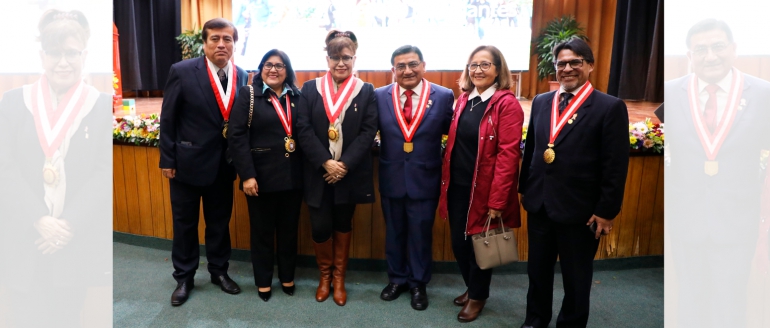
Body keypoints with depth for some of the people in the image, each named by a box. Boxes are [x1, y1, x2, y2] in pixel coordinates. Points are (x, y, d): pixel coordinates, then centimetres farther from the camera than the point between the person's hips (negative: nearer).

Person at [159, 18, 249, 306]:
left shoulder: (241, 76, 0)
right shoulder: (182, 71, -10)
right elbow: (168, 119, -7)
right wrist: (167, 160, -7)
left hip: (223, 164, 3)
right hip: (188, 161, -3)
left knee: (220, 221, 16)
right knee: (184, 223, 12)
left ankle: (219, 271, 35)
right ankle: (184, 277, 31)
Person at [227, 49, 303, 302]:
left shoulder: (297, 96, 7)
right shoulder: (248, 94, -3)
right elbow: (236, 136, -10)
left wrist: (305, 170, -2)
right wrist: (247, 175, -16)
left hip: (292, 176, 3)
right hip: (261, 176, -3)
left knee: (289, 230, 14)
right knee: (262, 231, 11)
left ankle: (287, 277, 33)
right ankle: (263, 281, 29)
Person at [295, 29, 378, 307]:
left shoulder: (366, 91, 1)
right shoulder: (310, 89, 2)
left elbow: (369, 131, -6)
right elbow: (304, 130, -5)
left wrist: (345, 164, -15)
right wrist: (325, 162, -16)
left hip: (350, 173, 0)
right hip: (318, 172, 0)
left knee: (343, 224, 12)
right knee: (320, 227, 2)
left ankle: (339, 278, 29)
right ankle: (324, 275, 28)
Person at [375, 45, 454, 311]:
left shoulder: (443, 96, -6)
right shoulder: (379, 96, -1)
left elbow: (450, 133, -2)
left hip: (425, 179, -1)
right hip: (391, 178, 2)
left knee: (421, 233, 12)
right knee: (394, 232, 17)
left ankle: (418, 283, 32)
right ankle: (397, 279, 37)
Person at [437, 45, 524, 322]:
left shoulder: (507, 103, -13)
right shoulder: (464, 99, 8)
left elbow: (508, 154, -17)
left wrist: (497, 200, -19)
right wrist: (446, 182, 8)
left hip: (483, 189, -6)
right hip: (457, 186, 6)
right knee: (458, 242, 15)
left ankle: (478, 295, 35)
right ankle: (471, 287, 40)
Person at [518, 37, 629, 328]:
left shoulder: (610, 107, -9)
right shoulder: (541, 102, 7)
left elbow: (616, 166, -10)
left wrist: (606, 211, -12)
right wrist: (524, 188, 13)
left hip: (579, 210, -4)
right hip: (539, 205, 5)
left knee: (576, 278, 13)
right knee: (537, 270, 19)